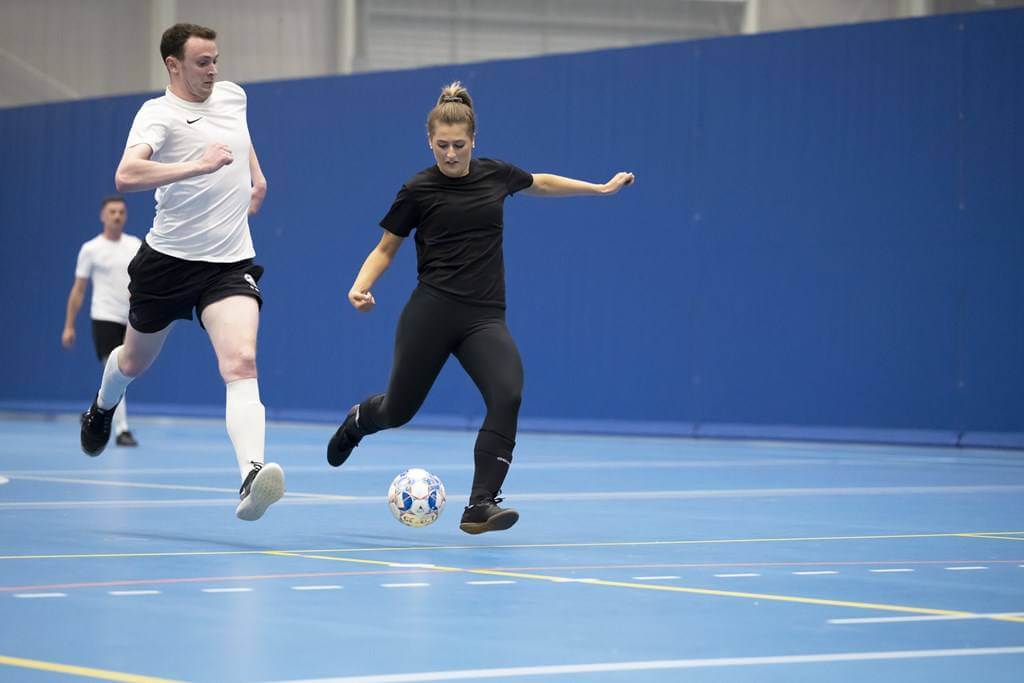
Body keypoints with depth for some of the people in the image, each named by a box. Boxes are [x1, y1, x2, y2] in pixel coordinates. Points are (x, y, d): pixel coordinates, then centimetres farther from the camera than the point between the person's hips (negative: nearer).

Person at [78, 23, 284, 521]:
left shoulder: (232, 95, 6)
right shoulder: (158, 114, -13)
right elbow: (126, 176, -33)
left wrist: (255, 174, 22)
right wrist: (197, 165, -40)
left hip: (230, 264, 2)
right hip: (168, 260, -2)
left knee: (241, 364, -22)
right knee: (134, 361, 20)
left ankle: (251, 479, -38)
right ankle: (102, 409, 57)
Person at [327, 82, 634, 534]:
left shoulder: (496, 174, 7)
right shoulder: (418, 190, -3)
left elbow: (541, 182, 29)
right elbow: (385, 249, 6)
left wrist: (601, 188, 32)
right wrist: (360, 287, -13)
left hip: (484, 317, 3)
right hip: (431, 313, -3)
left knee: (508, 395, -22)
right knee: (399, 411, 6)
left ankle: (480, 505, -20)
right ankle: (358, 419, 45)